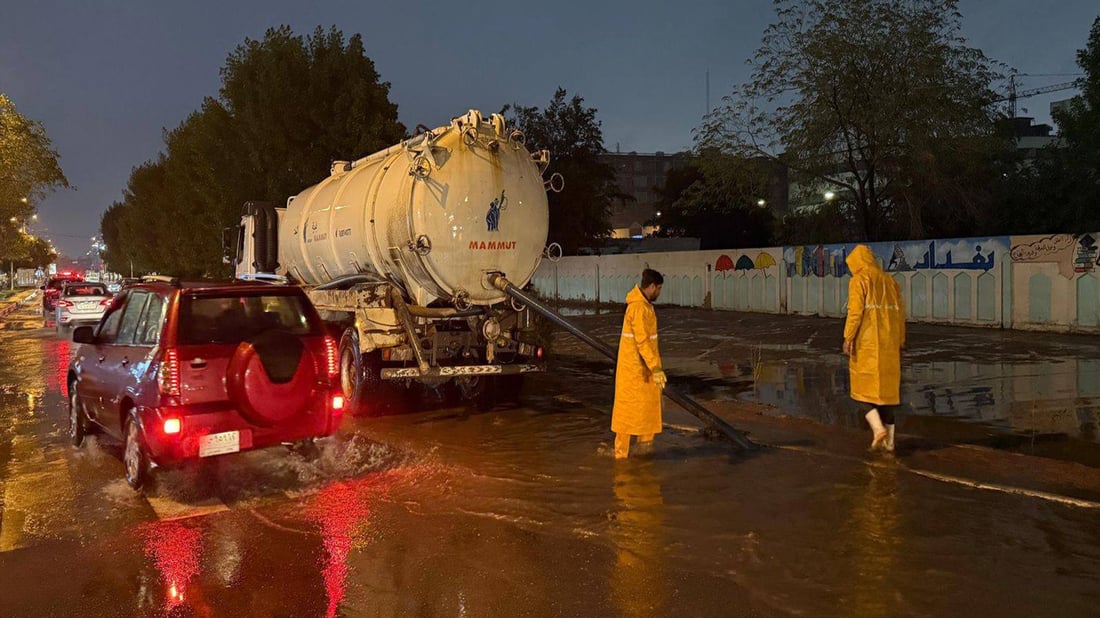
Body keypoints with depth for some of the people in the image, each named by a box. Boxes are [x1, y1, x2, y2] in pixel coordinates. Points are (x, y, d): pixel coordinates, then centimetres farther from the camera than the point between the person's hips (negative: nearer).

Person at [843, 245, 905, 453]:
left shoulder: (859, 280, -4)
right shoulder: (890, 281, 14)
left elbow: (855, 311, -16)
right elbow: (900, 314, 12)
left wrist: (848, 337, -15)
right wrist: (900, 342, 16)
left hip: (866, 343, -6)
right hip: (889, 344, 6)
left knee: (864, 388, 5)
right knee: (887, 389, 11)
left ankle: (878, 428, -14)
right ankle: (889, 440, 12)